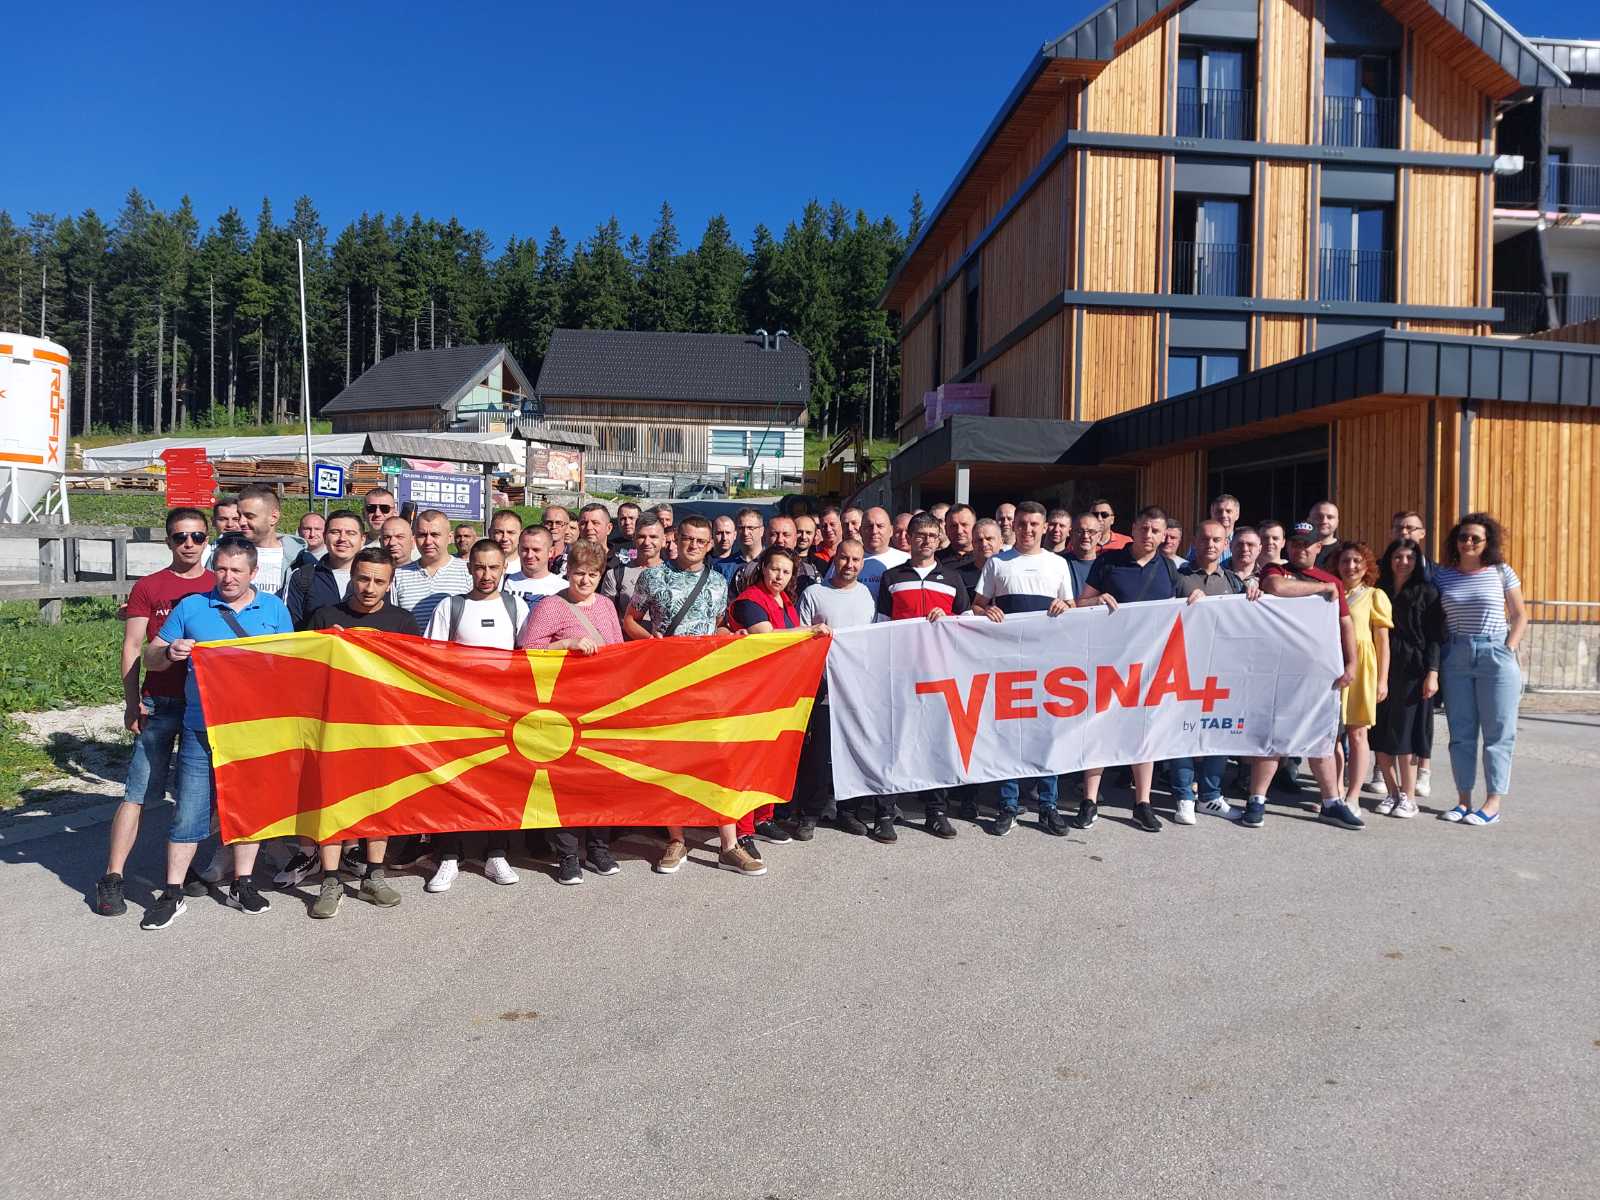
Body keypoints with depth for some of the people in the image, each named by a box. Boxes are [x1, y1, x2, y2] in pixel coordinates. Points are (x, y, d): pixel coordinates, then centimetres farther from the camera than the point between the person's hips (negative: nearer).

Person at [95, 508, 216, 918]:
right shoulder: (148, 587, 3)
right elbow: (133, 648, 2)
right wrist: (132, 703, -5)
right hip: (160, 702, -2)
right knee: (139, 791, -4)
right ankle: (112, 879, 4)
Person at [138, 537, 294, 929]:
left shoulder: (274, 608, 8)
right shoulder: (191, 607, 5)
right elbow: (150, 658, 9)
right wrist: (170, 652, -13)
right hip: (202, 730, -1)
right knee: (189, 811, 0)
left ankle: (242, 884, 24)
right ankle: (172, 893, 13)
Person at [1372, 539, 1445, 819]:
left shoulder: (1427, 592, 3)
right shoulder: (1379, 592, 11)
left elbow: (1435, 637, -1)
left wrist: (1432, 673, -10)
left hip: (1413, 671, -3)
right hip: (1382, 670, 3)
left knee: (1405, 735, -4)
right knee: (1381, 734, 3)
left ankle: (1408, 796, 5)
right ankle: (1391, 792, 14)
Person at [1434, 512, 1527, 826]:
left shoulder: (1501, 572, 2)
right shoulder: (1442, 575, 6)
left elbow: (1520, 616, 7)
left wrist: (1508, 650, -4)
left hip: (1495, 656, -2)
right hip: (1456, 658, 2)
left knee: (1498, 732, -1)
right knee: (1461, 732, 6)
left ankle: (1493, 803, 3)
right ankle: (1464, 800, 11)